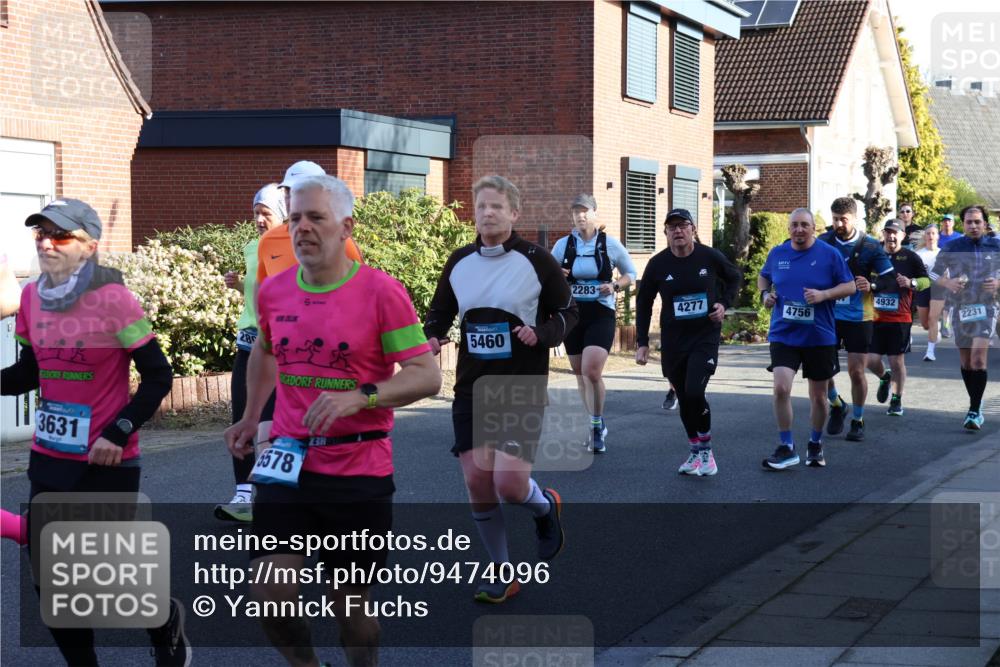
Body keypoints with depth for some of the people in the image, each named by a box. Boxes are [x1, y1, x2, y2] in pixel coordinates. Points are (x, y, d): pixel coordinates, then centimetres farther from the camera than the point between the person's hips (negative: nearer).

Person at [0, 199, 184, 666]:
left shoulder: (112, 298, -15)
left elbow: (158, 376, -12)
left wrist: (118, 433, -18)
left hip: (107, 464, -6)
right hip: (47, 459, 6)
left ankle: (166, 622, 35)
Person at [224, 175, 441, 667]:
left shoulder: (382, 292, -10)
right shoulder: (274, 291, 5)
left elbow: (427, 376, -12)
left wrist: (358, 397, -25)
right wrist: (250, 418, 25)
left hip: (360, 472, -3)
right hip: (287, 463, 3)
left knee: (350, 603, 6)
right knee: (270, 593, -6)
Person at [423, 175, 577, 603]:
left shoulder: (536, 261, -5)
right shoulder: (459, 262, 6)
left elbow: (568, 313, 2)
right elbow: (439, 313, 17)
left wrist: (541, 333, -17)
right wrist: (431, 339, -4)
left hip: (522, 388, -4)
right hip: (471, 388, 4)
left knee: (510, 483, -14)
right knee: (477, 482, 1)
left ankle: (545, 508, 23)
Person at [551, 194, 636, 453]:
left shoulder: (610, 244, -2)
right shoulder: (563, 245, 2)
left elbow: (631, 274, 10)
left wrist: (615, 286, -10)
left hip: (601, 316, -3)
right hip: (572, 315, 3)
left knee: (591, 371, -20)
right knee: (580, 374, 10)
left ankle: (597, 425, -1)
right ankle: (596, 427, 28)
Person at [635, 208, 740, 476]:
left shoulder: (710, 257, -6)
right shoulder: (658, 264, -4)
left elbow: (734, 277, 14)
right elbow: (643, 302, 7)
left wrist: (724, 303, -3)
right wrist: (642, 342, 3)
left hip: (706, 336, -2)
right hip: (673, 340, 2)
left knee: (694, 392, -18)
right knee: (684, 398, 8)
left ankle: (706, 450, 2)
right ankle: (695, 453, 26)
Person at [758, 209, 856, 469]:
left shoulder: (830, 254, -5)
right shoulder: (777, 253, 3)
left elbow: (850, 286, -3)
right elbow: (763, 276, 22)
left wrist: (823, 295, -19)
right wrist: (765, 293, 1)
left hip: (820, 337, -1)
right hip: (783, 334, 1)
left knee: (818, 396, 10)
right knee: (781, 388, -16)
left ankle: (815, 445, 32)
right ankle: (786, 448, -4)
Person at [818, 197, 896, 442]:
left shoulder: (870, 246, -6)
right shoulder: (823, 242, 0)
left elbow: (890, 279, -4)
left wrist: (871, 285, -23)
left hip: (858, 317, -2)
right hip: (828, 314, 2)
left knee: (856, 370, -1)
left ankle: (858, 420, 18)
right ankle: (836, 405, 27)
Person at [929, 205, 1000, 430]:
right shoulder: (952, 248, 3)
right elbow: (935, 274, 8)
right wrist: (947, 283, -12)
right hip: (961, 308, 2)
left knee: (978, 359, -16)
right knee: (966, 363, 9)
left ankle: (974, 411, -15)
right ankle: (976, 406, 27)